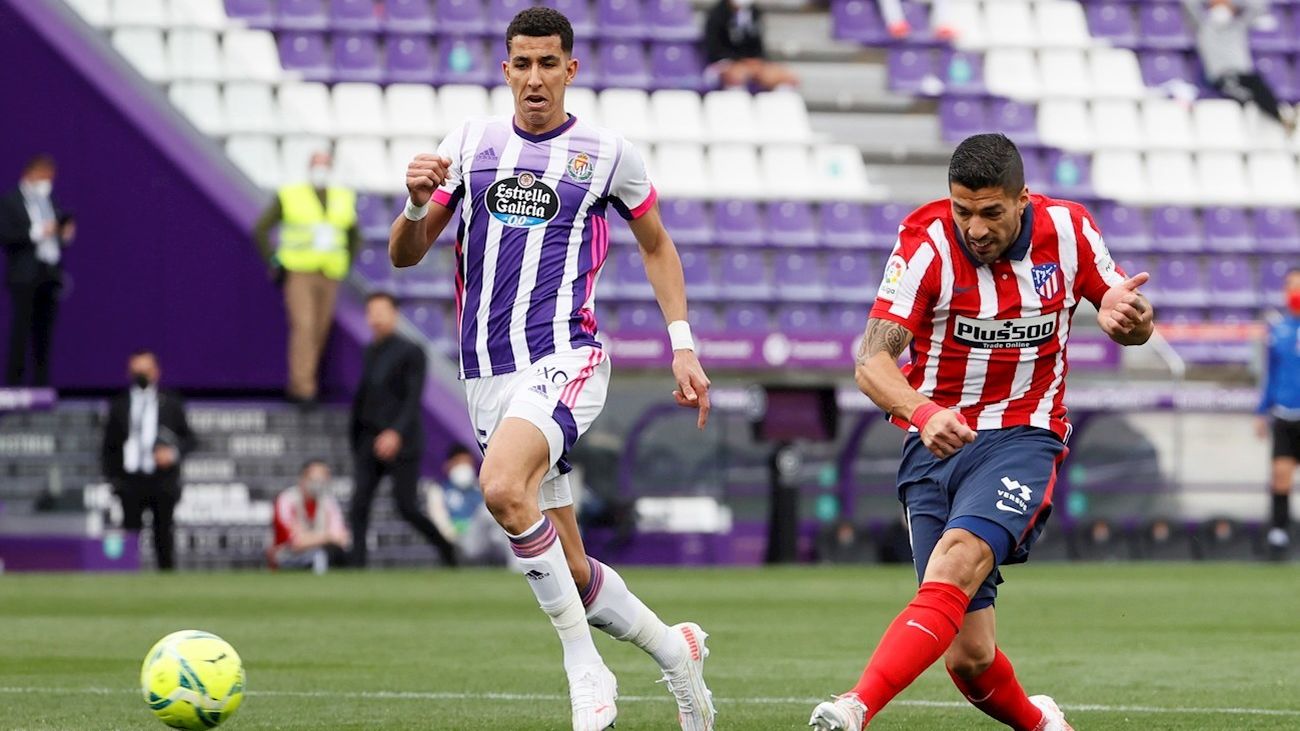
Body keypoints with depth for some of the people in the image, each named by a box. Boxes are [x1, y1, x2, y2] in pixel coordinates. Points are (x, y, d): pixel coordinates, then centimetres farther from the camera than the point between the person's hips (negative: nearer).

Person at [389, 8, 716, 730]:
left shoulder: (606, 154, 3)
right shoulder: (469, 142, 9)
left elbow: (656, 244, 17)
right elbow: (404, 255, 9)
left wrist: (683, 346, 10)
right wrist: (417, 204, -13)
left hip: (567, 359, -4)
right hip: (488, 374, 4)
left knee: (503, 488, -32)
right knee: (570, 572, 5)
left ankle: (586, 672, -22)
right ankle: (672, 648, 29)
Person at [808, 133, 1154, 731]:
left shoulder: (1067, 230, -4)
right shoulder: (927, 241, -11)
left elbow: (1134, 325, 10)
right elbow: (872, 361, -18)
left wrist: (1125, 317, -16)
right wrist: (922, 413, -38)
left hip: (1023, 439, -1)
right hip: (936, 441, 1)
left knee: (958, 559, -32)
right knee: (968, 657, -4)